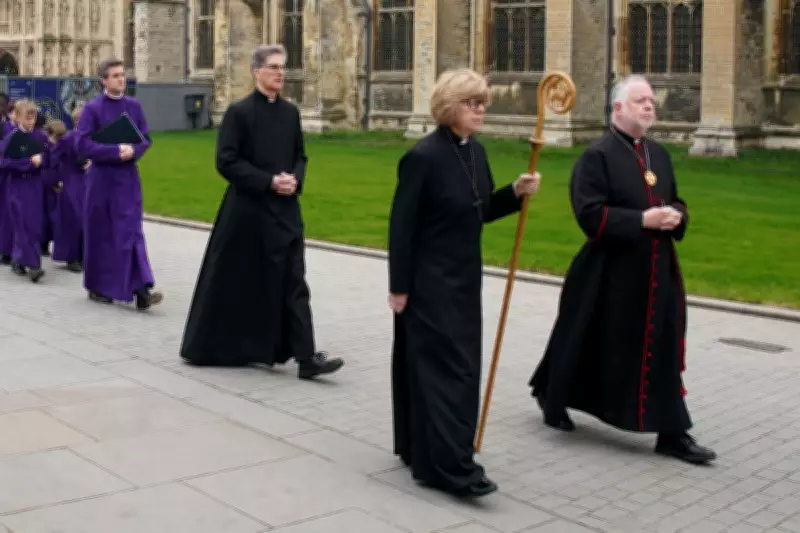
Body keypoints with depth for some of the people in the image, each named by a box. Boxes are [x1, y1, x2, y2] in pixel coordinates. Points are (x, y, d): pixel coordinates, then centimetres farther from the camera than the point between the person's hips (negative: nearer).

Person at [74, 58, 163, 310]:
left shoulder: (134, 106, 5)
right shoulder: (92, 108, -7)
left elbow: (146, 139, 7)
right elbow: (81, 144, -13)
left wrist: (132, 151, -14)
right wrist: (115, 151, -20)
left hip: (128, 177, 3)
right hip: (101, 178, -3)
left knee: (132, 232, -4)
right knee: (100, 233, 7)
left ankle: (141, 290, -10)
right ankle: (96, 287, 21)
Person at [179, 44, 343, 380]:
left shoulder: (290, 112, 9)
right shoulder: (239, 111, -8)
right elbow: (226, 161, -12)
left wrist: (295, 180, -6)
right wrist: (269, 181, -18)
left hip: (285, 211, 5)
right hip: (247, 211, -5)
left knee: (293, 283, 0)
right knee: (233, 283, 6)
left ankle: (306, 357, 3)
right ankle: (205, 347, 25)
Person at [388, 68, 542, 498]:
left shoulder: (475, 152, 7)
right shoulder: (423, 156, -17)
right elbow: (401, 225, -16)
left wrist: (516, 192, -2)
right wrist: (399, 286, -16)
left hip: (464, 278, 9)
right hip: (429, 281, -8)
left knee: (460, 366, 13)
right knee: (445, 367, -7)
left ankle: (422, 450, 26)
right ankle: (450, 465, -3)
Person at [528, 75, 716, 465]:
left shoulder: (659, 154, 11)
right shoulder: (597, 156, -11)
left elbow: (675, 201, 19)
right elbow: (590, 214, -19)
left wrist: (676, 215, -4)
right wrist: (642, 220, -23)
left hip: (656, 271, 6)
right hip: (609, 273, -6)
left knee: (662, 351, 5)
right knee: (587, 345, 9)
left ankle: (672, 434, 11)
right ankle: (552, 397, 33)